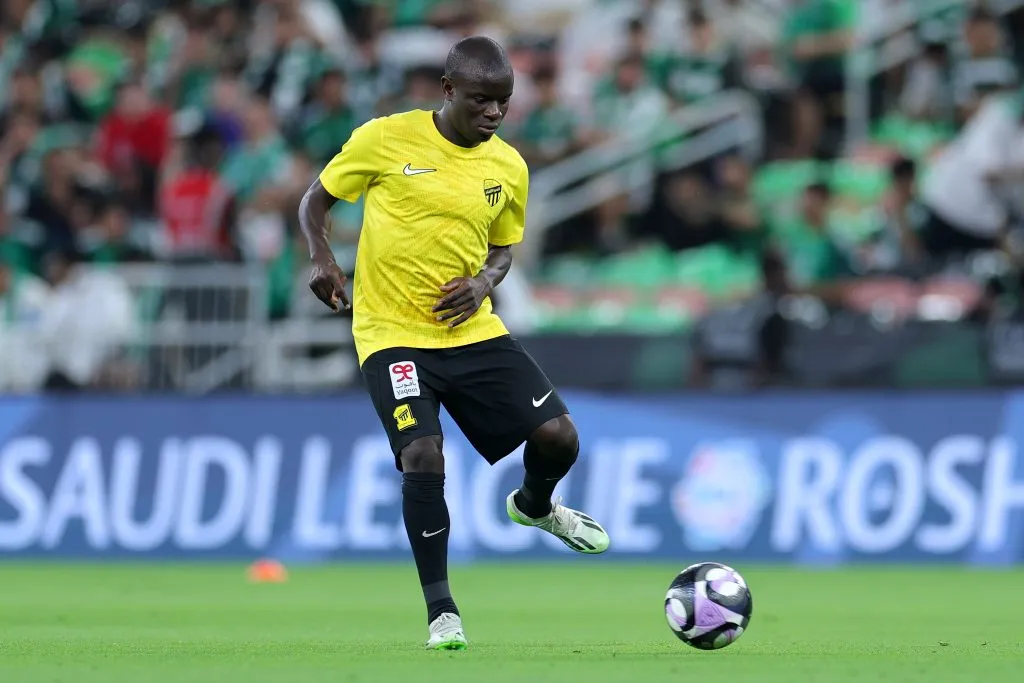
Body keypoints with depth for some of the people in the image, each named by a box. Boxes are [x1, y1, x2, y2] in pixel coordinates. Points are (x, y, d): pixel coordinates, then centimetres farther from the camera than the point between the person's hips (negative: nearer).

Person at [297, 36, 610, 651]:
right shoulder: (385, 139, -7)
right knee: (423, 459, -21)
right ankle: (441, 611, -6)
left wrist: (485, 281, -4)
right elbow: (317, 200, 5)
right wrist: (322, 258, -14)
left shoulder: (508, 167, 4)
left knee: (559, 437, -6)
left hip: (473, 330, 4)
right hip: (393, 334, -4)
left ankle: (534, 506, 32)